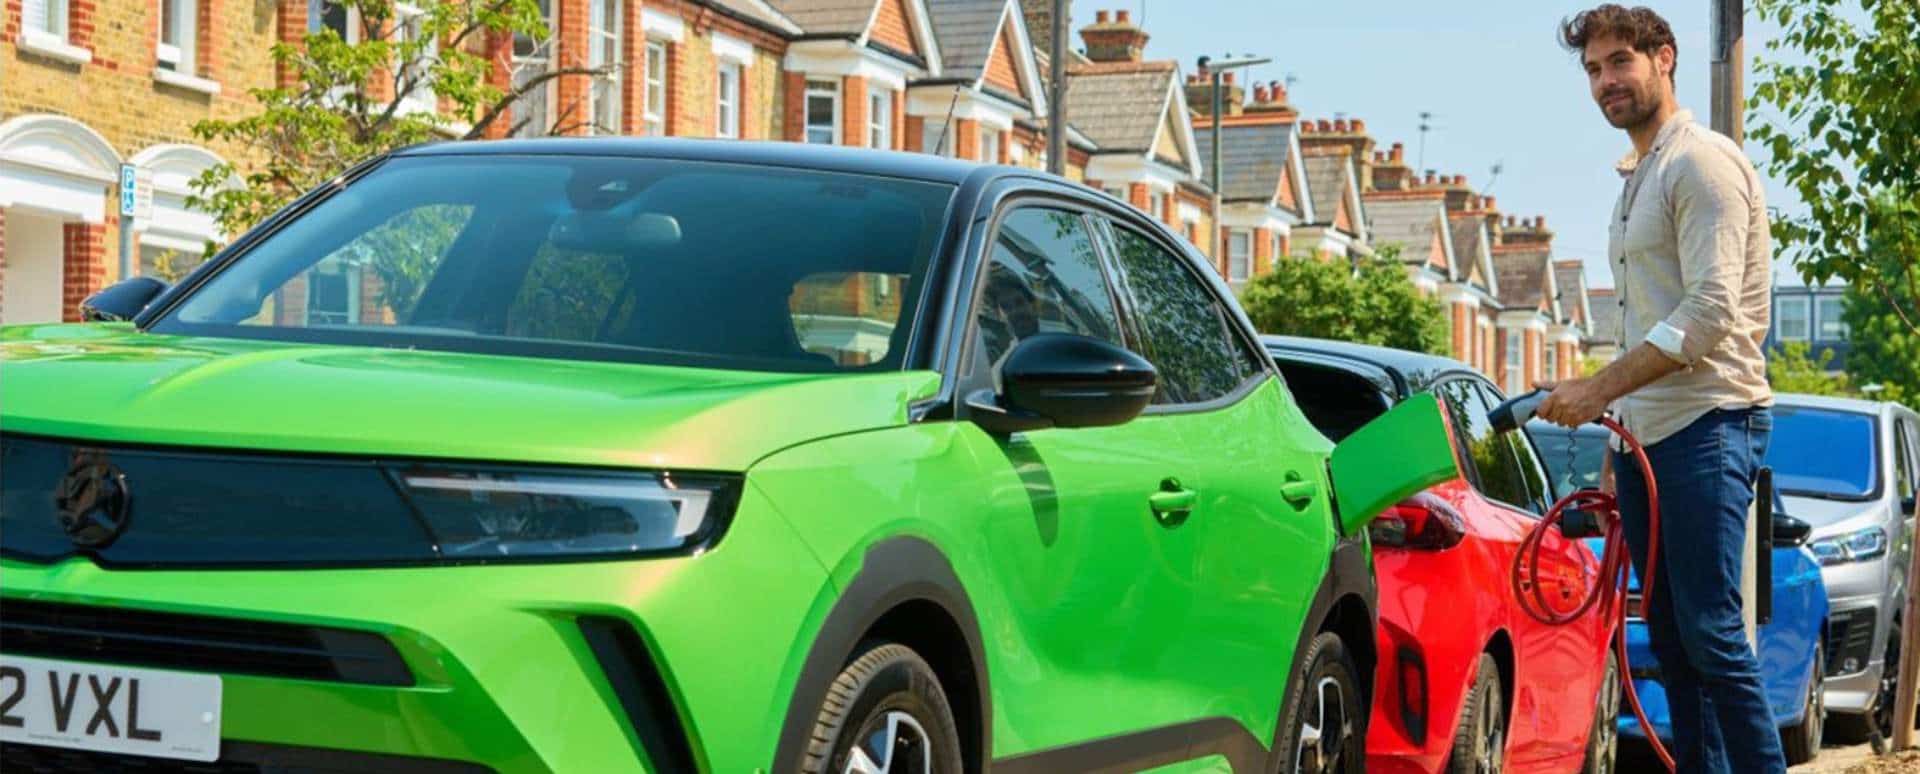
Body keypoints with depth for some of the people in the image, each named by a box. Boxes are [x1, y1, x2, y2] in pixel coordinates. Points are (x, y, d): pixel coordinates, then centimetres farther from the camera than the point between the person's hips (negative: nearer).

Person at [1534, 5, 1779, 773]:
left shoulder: (1703, 163, -8)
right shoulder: (1634, 178, 20)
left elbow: (1710, 312, -18)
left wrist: (1600, 388, -18)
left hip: (1708, 424, -9)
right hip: (1643, 432, 9)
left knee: (1710, 632, -13)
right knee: (1671, 639, 8)